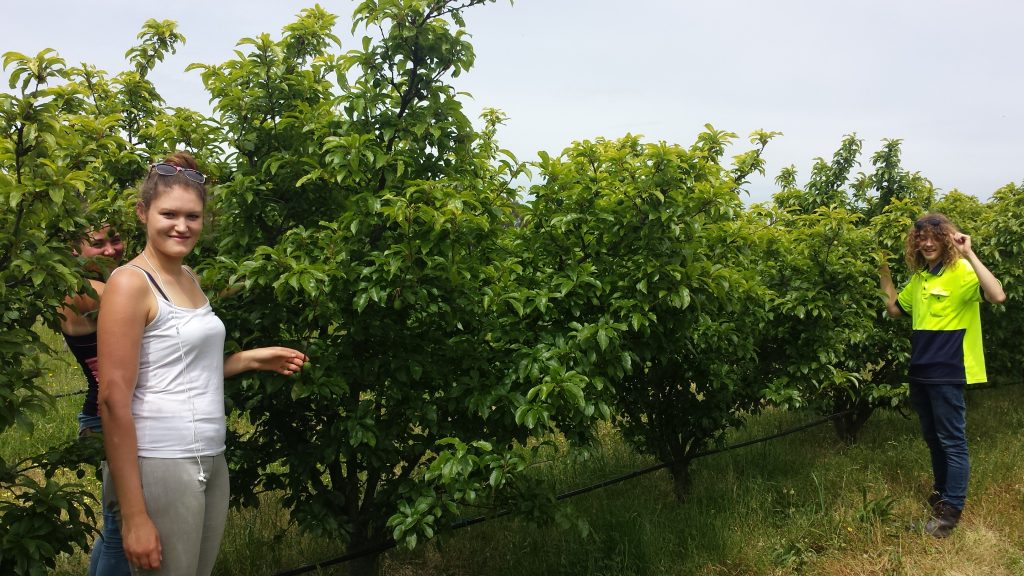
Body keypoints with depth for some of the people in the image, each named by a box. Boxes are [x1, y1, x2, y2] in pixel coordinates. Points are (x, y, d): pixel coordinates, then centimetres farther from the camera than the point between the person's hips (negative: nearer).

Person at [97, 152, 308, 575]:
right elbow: (113, 399, -16)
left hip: (211, 460, 8)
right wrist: (134, 516, -19)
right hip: (160, 465, -7)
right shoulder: (131, 283, -11)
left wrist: (252, 359, 8)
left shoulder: (189, 278, 12)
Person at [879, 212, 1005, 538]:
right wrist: (884, 270, 14)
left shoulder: (962, 272, -13)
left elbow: (997, 296, -31)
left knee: (952, 441, 0)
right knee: (932, 438, 20)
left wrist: (969, 254, -31)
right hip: (921, 370, 8)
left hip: (948, 371, -8)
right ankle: (941, 492, 36)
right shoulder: (919, 277, 10)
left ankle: (951, 509, 6)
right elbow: (894, 308, 20)